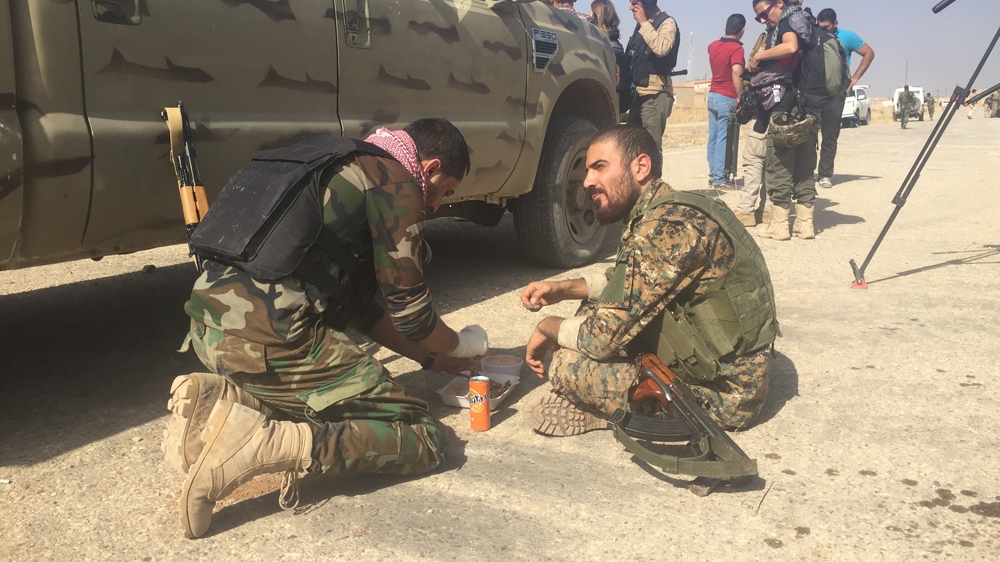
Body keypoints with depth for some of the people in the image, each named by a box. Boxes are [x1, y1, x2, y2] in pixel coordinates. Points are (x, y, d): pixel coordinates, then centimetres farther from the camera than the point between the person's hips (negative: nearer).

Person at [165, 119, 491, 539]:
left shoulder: (348, 167, 26)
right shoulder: (396, 181, -1)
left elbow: (360, 305, 29)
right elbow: (409, 309, 0)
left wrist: (432, 356, 31)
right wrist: (460, 345, 21)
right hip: (271, 336, -9)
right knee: (422, 439, -1)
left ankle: (220, 399, 9)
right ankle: (263, 444, -17)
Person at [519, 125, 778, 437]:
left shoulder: (666, 227, -25)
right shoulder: (671, 209, 5)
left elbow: (603, 337, -25)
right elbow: (623, 284, 22)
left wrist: (548, 326, -5)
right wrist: (562, 289, 7)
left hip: (723, 393, -10)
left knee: (568, 365, -21)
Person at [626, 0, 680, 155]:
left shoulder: (666, 22, -6)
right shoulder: (641, 25, 18)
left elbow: (662, 48, -26)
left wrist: (644, 23, -17)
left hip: (655, 94, -9)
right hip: (639, 92, 9)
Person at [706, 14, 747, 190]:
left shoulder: (713, 46, 8)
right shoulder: (736, 48, -15)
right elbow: (736, 74, -28)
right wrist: (742, 99, -25)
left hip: (713, 95, 8)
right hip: (727, 99, -7)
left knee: (713, 137, 10)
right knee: (723, 139, -4)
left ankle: (713, 175, 15)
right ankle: (719, 179, -2)